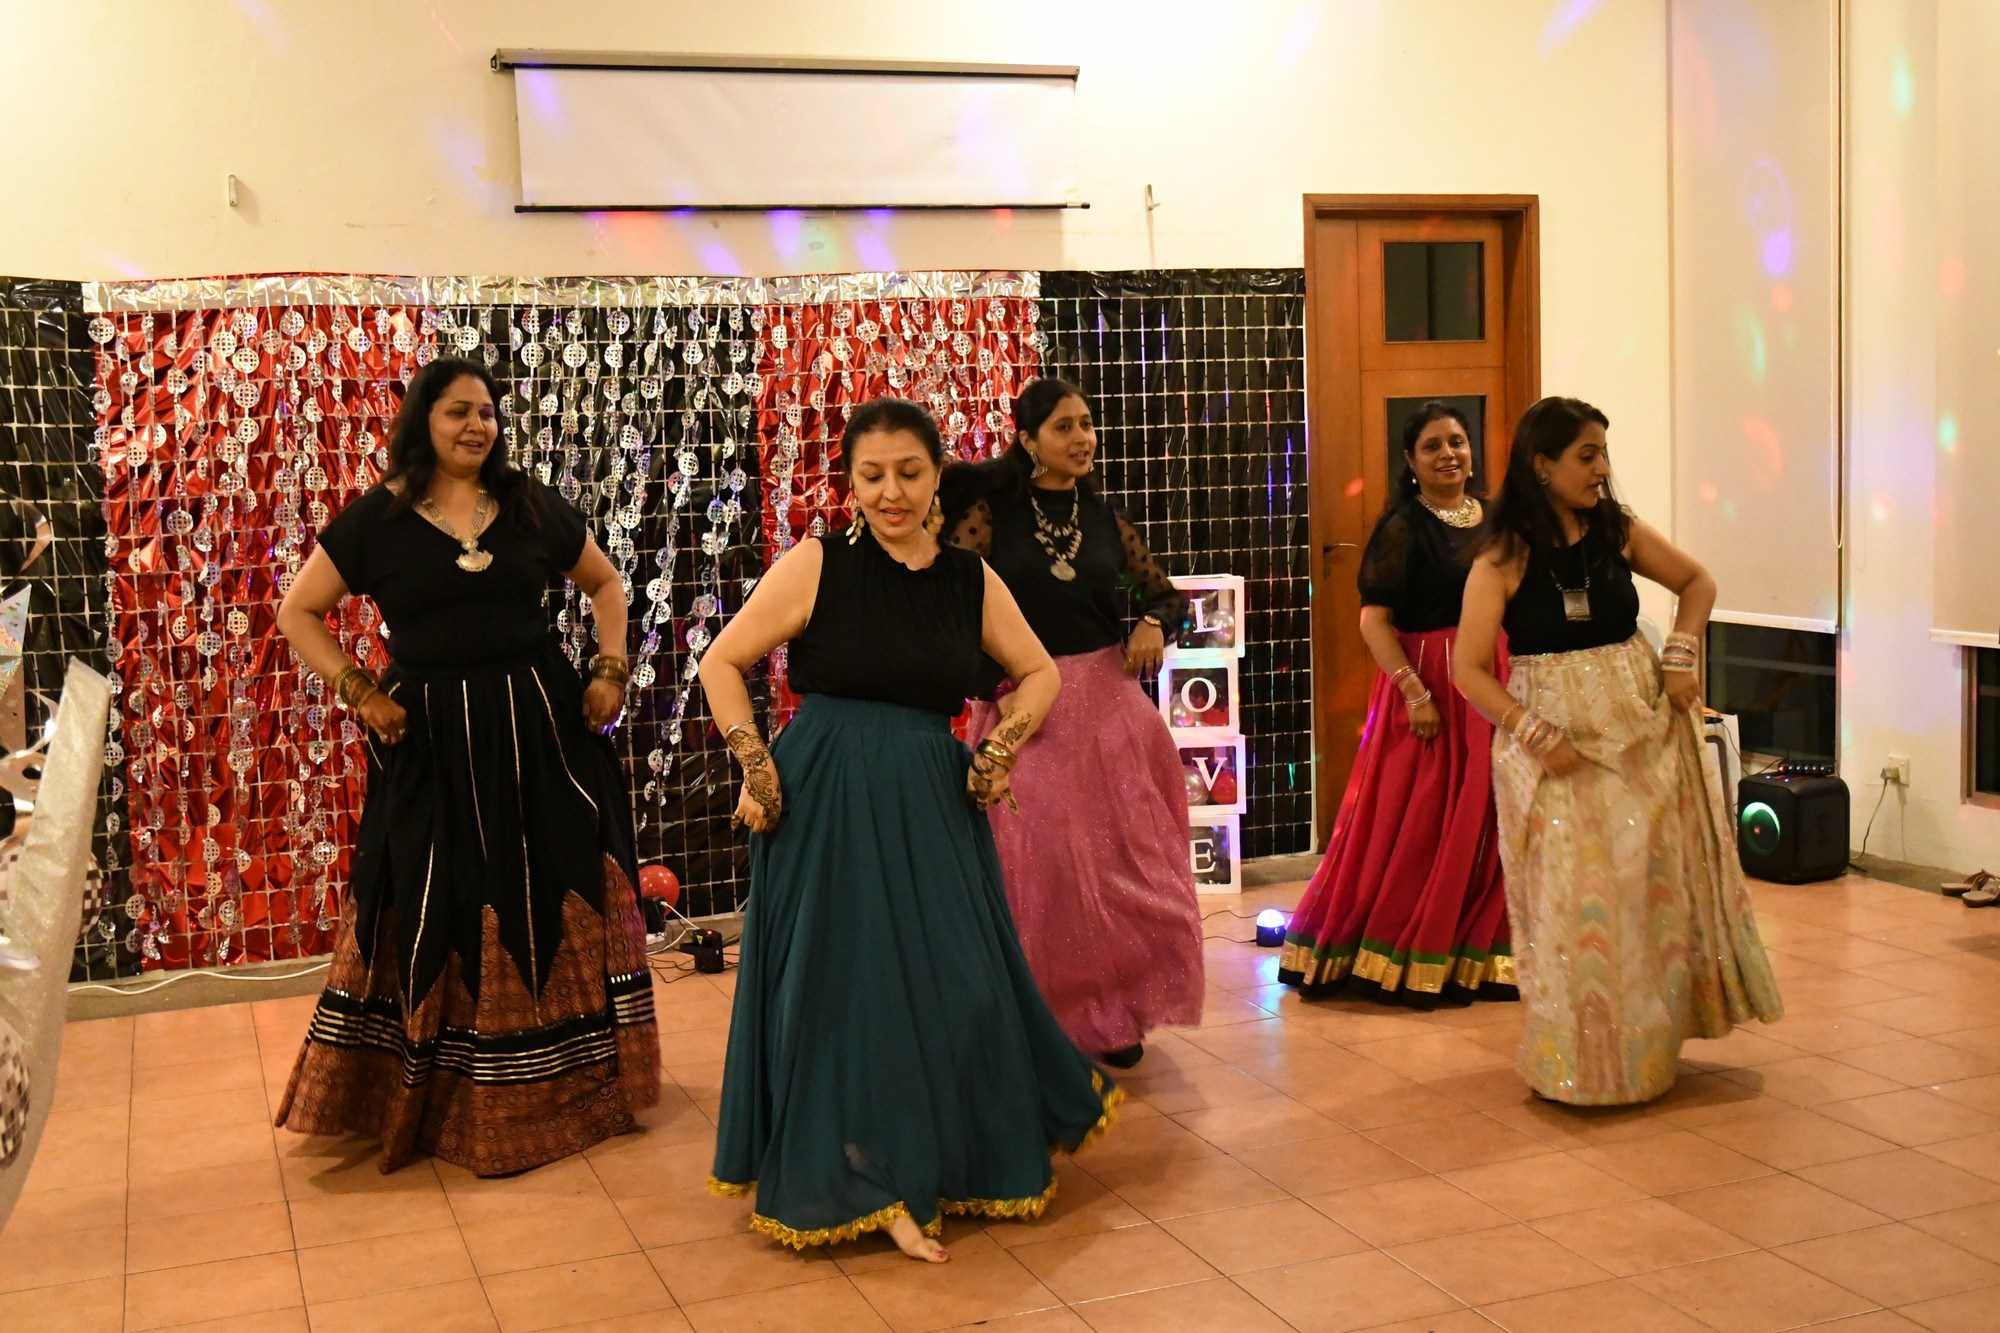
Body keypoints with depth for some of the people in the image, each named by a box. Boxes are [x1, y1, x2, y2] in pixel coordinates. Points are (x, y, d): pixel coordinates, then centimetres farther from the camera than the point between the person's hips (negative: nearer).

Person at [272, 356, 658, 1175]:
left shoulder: (531, 508, 5)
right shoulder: (376, 519, -1)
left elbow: (605, 584, 17)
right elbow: (297, 615, 4)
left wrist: (610, 671, 4)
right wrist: (357, 693, -6)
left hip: (540, 733, 2)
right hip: (432, 746, -2)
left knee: (559, 901, 8)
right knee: (440, 918, 5)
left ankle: (577, 1084, 23)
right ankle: (447, 1102, 18)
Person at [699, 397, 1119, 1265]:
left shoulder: (970, 579, 5)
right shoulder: (815, 567, -5)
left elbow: (1039, 674, 18)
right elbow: (721, 662, 0)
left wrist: (1000, 747, 3)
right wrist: (755, 765, -8)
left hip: (934, 805, 3)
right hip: (826, 803, -3)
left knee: (954, 983, 6)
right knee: (847, 984, 3)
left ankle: (958, 1167, 30)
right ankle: (871, 1187, 18)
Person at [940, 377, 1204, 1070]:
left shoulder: (1106, 519, 7)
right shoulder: (990, 511, -4)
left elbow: (1166, 593, 15)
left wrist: (1153, 622, -4)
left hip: (1108, 701, 3)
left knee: (1120, 859, 7)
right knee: (1037, 867, 3)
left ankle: (1115, 1015, 22)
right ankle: (1043, 1016, 18)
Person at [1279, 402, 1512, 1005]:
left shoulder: (1495, 519, 11)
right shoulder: (1401, 526, -7)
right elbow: (1374, 620, -13)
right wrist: (1415, 693, -20)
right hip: (1427, 686, -6)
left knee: (1486, 824, 10)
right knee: (1416, 826, -2)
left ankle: (1475, 954, 24)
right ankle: (1399, 959, 10)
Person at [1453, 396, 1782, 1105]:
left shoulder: (1619, 530, 1)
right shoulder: (1502, 558, -10)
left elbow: (1697, 582, 15)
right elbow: (1469, 668, -11)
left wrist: (1680, 657, 1)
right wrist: (1536, 735, -19)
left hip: (1642, 730, 4)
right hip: (1556, 744, -4)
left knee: (1655, 885, 9)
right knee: (1574, 900, 2)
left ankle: (1645, 1043, 28)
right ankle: (1580, 1058, 19)